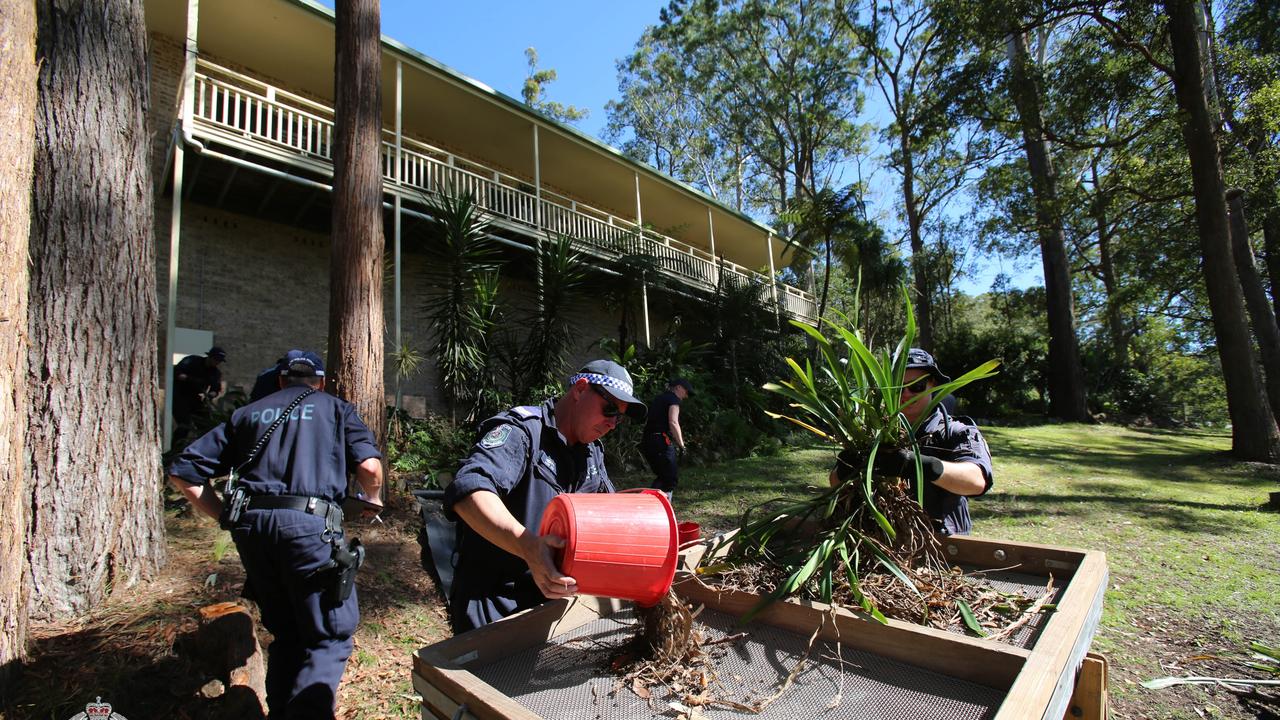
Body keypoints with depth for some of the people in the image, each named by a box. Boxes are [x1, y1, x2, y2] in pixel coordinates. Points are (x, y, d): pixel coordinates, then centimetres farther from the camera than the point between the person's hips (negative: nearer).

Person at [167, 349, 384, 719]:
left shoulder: (248, 413, 21)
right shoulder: (335, 407, 12)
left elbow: (183, 472, 18)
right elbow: (369, 465, -4)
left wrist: (229, 516, 20)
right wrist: (373, 500, 15)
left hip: (251, 524, 5)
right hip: (308, 522, -4)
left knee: (286, 634, 21)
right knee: (331, 636, 5)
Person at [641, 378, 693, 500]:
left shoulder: (658, 399, 23)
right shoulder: (673, 399, -2)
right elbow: (673, 422, -16)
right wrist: (681, 444, -10)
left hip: (646, 442, 8)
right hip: (662, 442, -8)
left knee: (663, 477, 18)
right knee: (671, 479, -2)